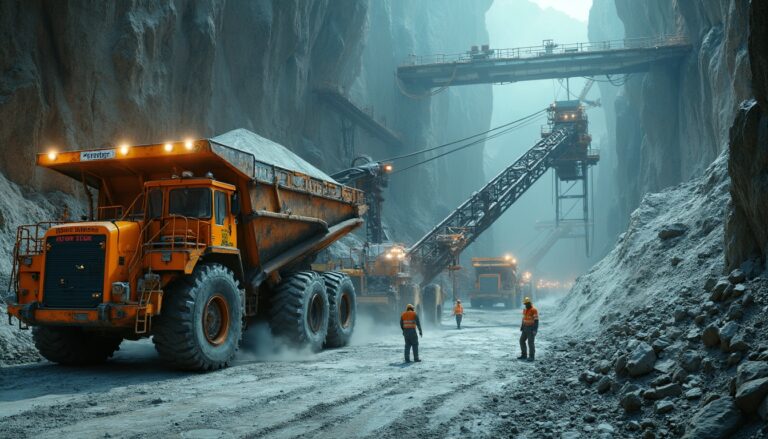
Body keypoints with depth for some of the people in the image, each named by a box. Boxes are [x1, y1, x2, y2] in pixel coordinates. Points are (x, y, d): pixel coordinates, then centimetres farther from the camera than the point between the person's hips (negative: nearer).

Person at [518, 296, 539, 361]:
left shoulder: (534, 310, -16)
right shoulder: (525, 310, 10)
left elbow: (536, 320, -18)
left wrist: (535, 330, -23)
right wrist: (522, 327, 13)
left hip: (532, 328, -8)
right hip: (526, 328, 8)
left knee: (530, 342, -9)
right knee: (522, 341, 6)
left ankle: (531, 356, 0)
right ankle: (524, 355, 15)